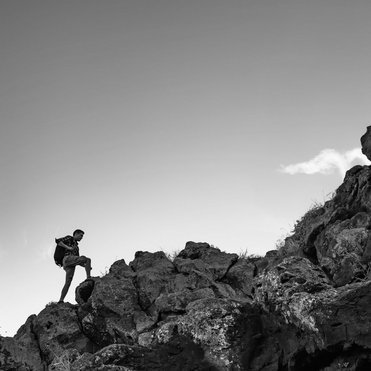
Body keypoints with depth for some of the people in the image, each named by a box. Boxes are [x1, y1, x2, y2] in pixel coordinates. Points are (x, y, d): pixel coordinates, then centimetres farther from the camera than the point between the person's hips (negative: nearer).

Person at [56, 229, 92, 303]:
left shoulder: (75, 245, 38)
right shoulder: (69, 238, 15)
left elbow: (77, 260, 33)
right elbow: (58, 241, -1)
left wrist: (84, 264, 14)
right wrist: (68, 248, -11)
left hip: (70, 265, 8)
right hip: (68, 258, -8)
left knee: (68, 283, -5)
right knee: (87, 260, -20)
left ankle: (61, 300, -13)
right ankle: (89, 278, -30)